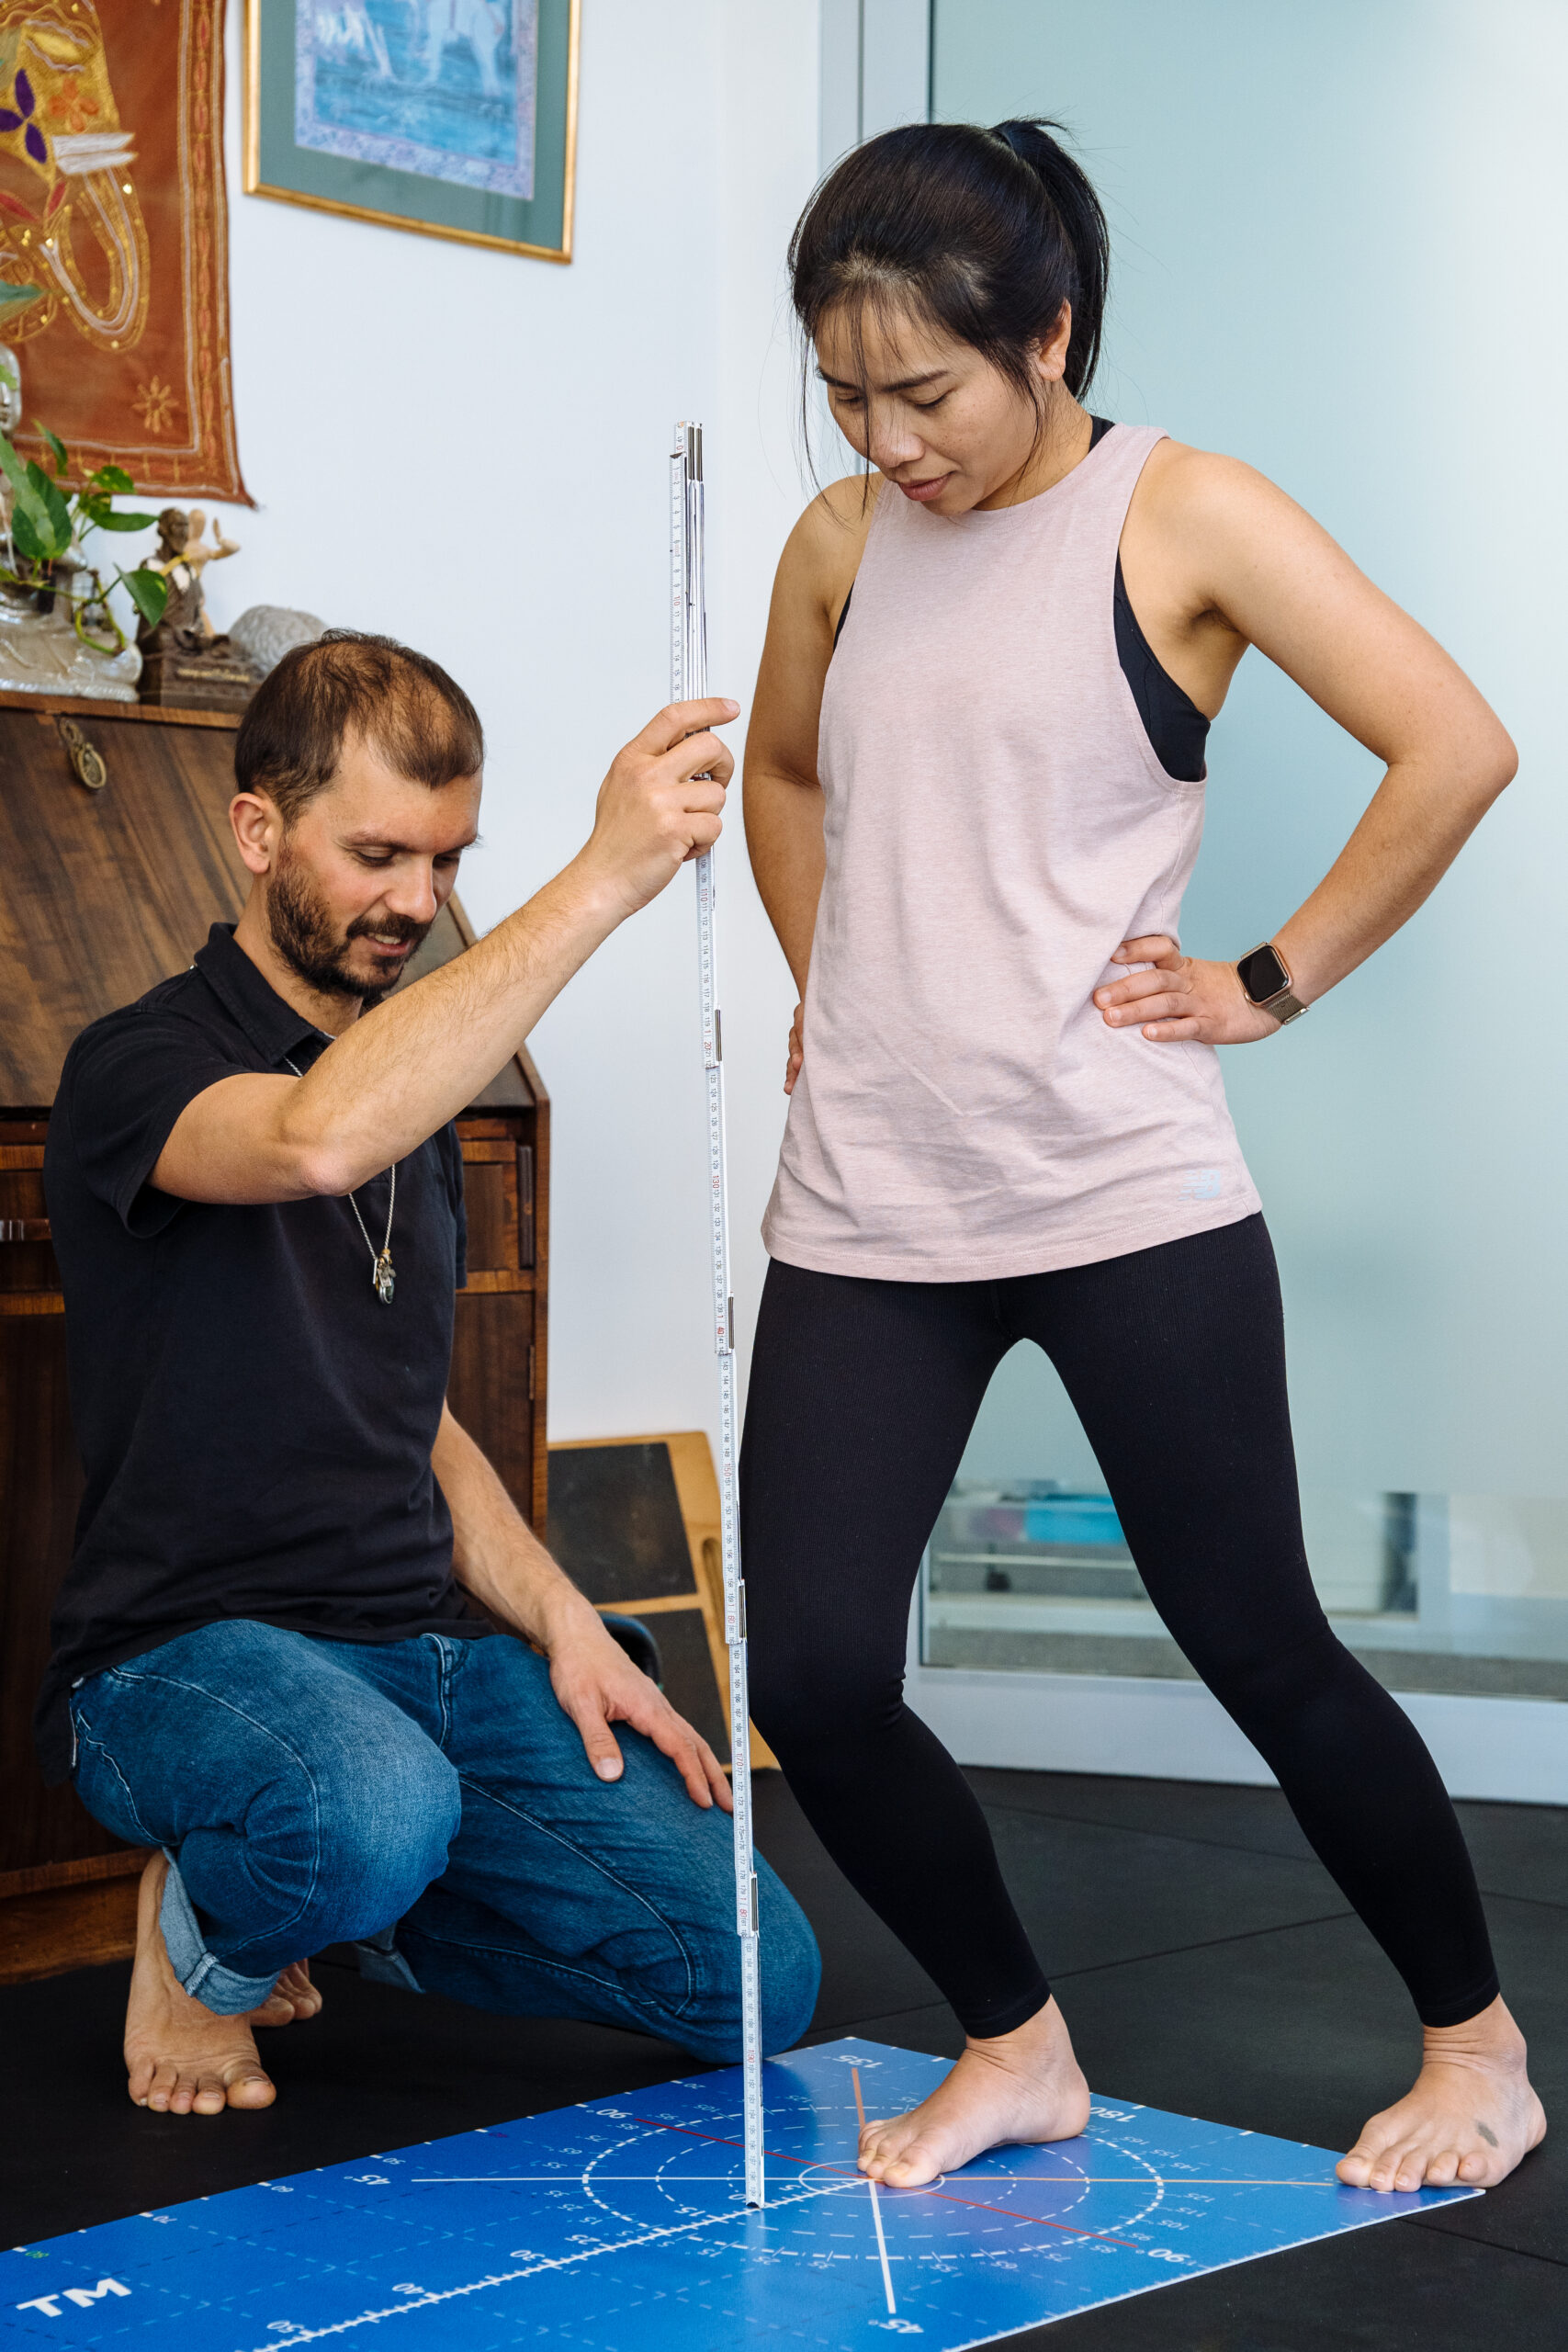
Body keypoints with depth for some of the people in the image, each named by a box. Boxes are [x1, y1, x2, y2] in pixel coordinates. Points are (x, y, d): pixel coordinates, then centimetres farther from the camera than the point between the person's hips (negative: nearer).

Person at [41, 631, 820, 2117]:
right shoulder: (144, 1067, -9)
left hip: (429, 1644, 7)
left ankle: (348, 1912, 16)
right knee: (378, 1811, -40)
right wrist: (603, 879, -35)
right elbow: (319, 1140, -35)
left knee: (759, 1983, -7)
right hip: (186, 1655, -7)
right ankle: (203, 1932, -3)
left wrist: (558, 1621, 8)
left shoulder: (417, 1095, 16)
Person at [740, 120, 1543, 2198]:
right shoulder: (840, 545, 10)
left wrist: (1271, 982, -8)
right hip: (865, 1209, 5)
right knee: (812, 1675, 0)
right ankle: (1016, 2048, 23)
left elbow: (1455, 748, -11)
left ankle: (1478, 2048, 25)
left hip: (1125, 1198, -5)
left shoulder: (1185, 520, -5)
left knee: (1261, 1650, 3)